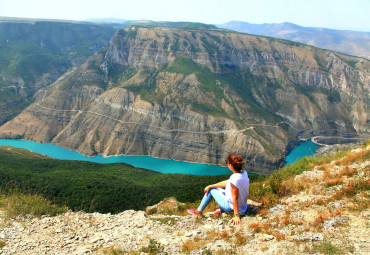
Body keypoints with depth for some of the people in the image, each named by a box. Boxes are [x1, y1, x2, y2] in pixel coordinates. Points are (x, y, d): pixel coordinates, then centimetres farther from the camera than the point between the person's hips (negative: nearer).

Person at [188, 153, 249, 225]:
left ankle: (199, 211, 20)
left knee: (211, 190, 6)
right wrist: (210, 186, 5)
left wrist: (236, 215, -21)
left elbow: (235, 199, -27)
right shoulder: (244, 173, -4)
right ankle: (222, 211, 23)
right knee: (213, 189, 21)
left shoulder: (235, 179, -32)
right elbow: (227, 183, 3)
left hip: (230, 207, -8)